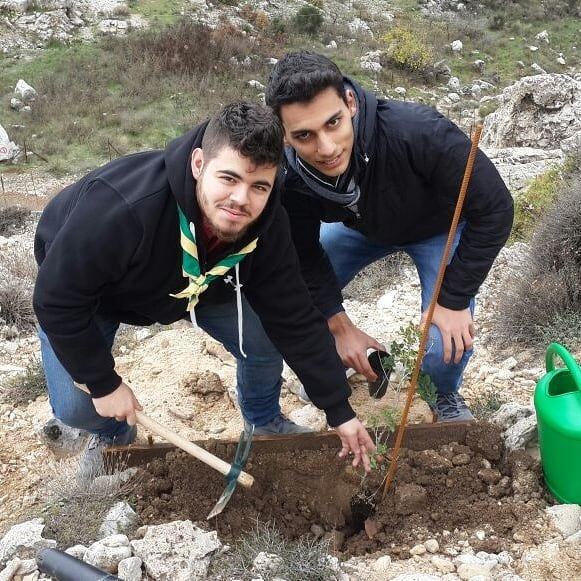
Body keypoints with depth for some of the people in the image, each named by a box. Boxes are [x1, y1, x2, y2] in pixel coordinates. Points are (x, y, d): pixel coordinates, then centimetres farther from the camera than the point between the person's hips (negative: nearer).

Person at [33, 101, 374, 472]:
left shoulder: (267, 226, -29)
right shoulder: (120, 209, -46)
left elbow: (295, 320, -19)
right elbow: (58, 300, -33)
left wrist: (339, 409, -14)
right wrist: (104, 384, -23)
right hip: (85, 290, -3)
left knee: (264, 343, -6)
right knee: (75, 407, -12)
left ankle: (266, 422, 28)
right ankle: (114, 433, 27)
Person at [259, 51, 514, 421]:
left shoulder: (419, 132, -43)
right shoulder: (289, 174, -30)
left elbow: (495, 208, -32)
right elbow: (305, 252, -12)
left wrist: (453, 300, -28)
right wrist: (340, 326, -14)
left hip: (438, 227, -3)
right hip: (362, 225, 4)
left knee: (449, 345, -20)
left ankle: (447, 394, 18)